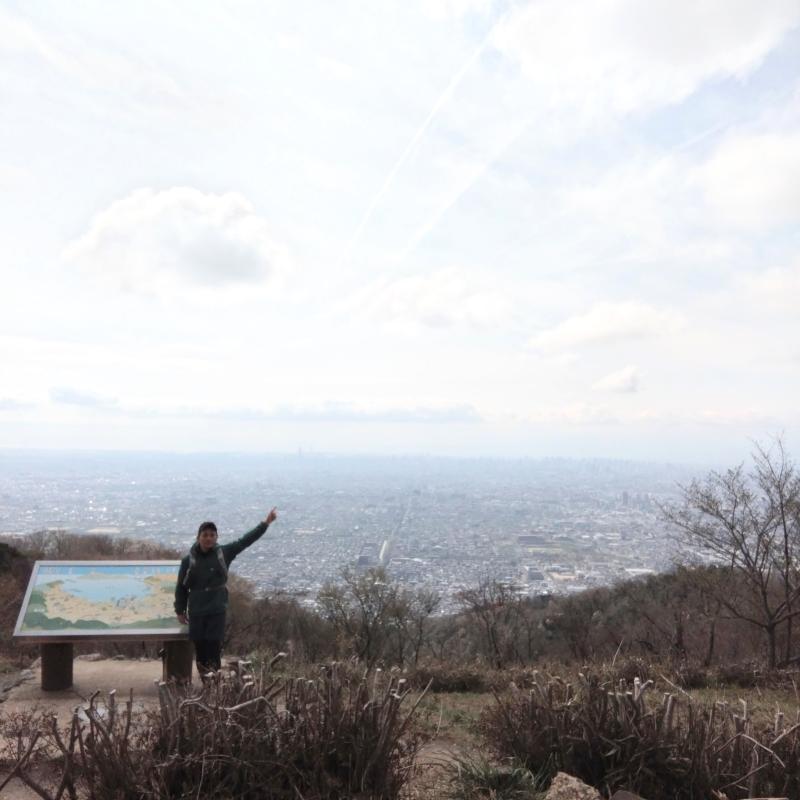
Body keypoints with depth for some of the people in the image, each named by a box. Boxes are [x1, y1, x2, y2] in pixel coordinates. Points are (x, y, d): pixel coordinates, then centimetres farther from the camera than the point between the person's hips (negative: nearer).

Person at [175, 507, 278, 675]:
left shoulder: (223, 553, -1)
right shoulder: (189, 560, -3)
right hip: (196, 612, 1)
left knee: (214, 647, -5)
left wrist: (266, 523, -4)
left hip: (217, 610, 0)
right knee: (200, 648, 5)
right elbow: (181, 587, 5)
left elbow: (245, 540, -1)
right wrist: (180, 611, 6)